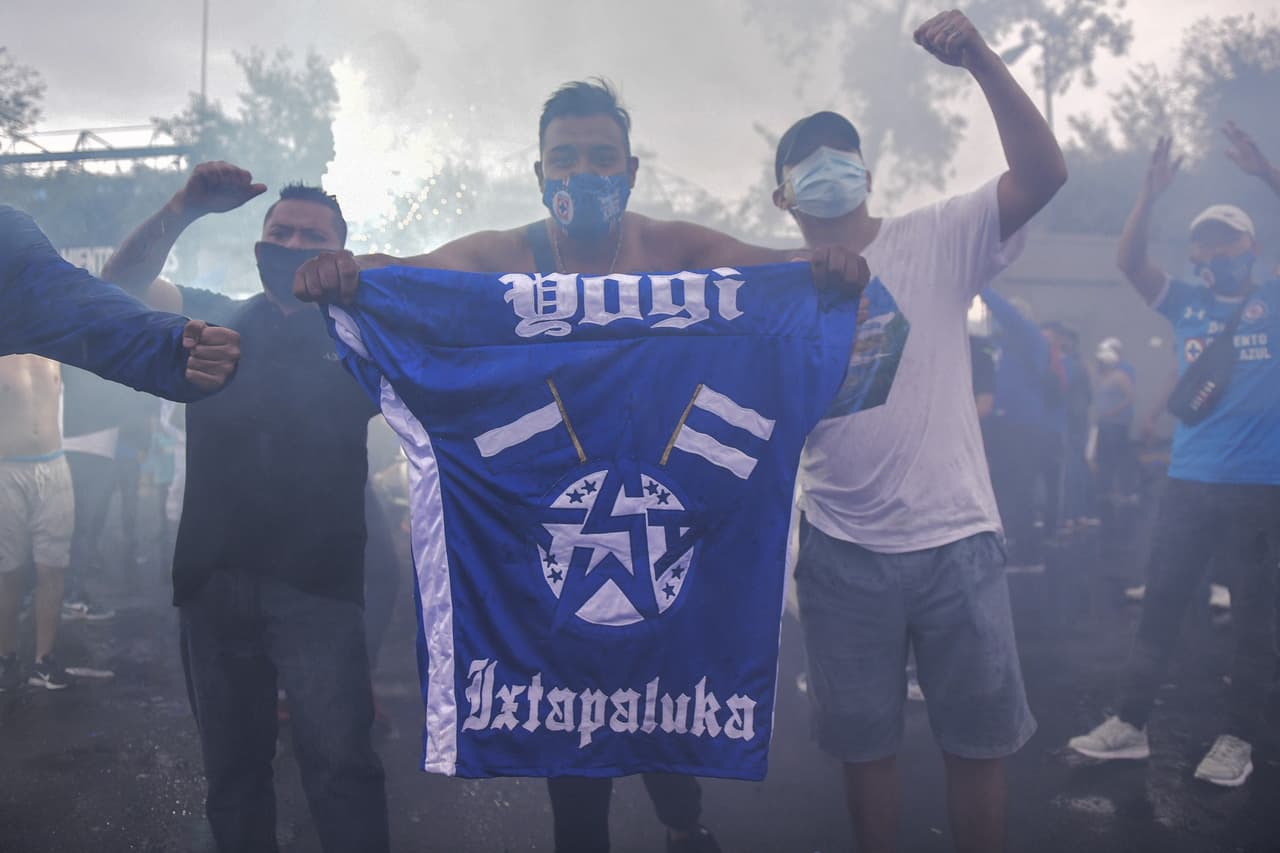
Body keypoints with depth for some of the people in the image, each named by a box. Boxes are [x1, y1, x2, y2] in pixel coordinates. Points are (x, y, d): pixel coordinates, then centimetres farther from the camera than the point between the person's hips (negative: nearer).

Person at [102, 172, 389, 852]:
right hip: (213, 581, 3)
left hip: (315, 584, -3)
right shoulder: (214, 321, 13)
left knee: (339, 762, -12)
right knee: (232, 767, 14)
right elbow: (120, 283, 1)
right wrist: (185, 209, -13)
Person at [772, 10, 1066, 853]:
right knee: (865, 742, 14)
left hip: (956, 540, -1)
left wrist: (982, 60, -25)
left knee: (979, 739, 11)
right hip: (842, 553, 2)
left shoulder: (937, 240, -1)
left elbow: (1044, 174, -16)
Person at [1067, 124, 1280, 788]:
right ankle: (1130, 722, 11)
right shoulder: (1186, 303, 11)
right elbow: (1128, 261, -1)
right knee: (1161, 599, 4)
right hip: (1190, 478, 2)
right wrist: (1151, 194, -13)